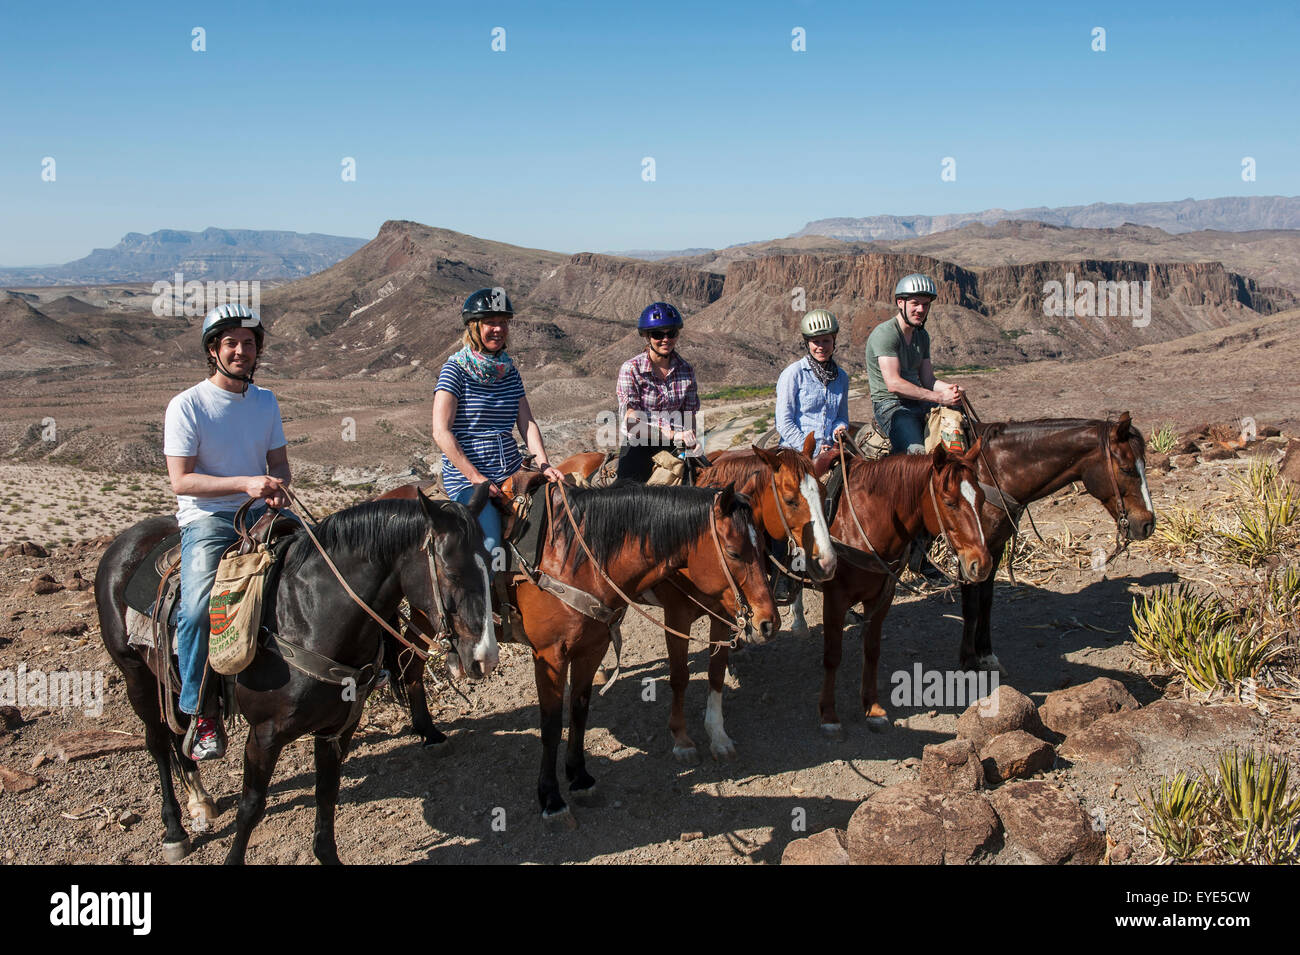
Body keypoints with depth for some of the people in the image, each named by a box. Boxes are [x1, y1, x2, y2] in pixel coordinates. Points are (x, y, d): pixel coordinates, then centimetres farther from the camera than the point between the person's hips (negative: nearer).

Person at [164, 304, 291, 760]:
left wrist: (278, 491, -10)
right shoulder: (187, 405, -6)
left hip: (260, 514, 5)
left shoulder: (266, 401, 10)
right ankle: (201, 714, -14)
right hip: (205, 517, -5)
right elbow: (181, 481, -12)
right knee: (197, 606, -28)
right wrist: (245, 483, -23)